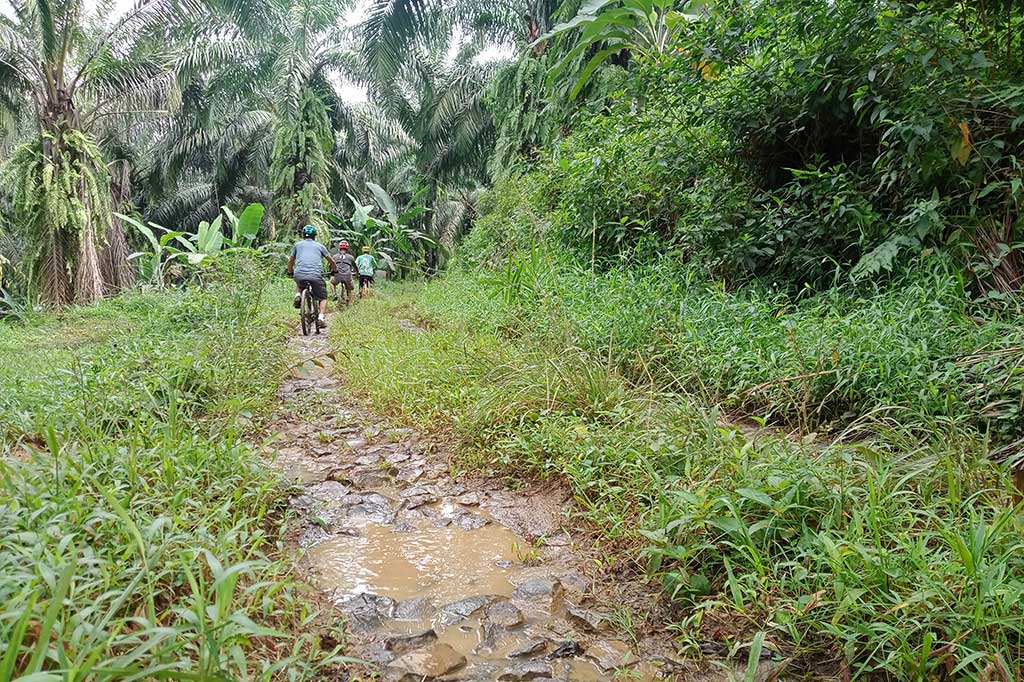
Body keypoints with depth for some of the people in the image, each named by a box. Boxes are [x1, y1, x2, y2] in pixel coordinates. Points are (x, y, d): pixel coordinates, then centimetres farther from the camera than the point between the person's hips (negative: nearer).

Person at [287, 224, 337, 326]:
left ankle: (298, 295, 6)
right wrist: (335, 270, 43)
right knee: (323, 297, 14)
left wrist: (290, 272, 46)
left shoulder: (297, 244, 21)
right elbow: (331, 261, 24)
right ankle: (321, 317, -7)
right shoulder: (319, 245, 20)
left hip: (299, 275, 2)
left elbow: (290, 261, 29)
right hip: (316, 275, -1)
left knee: (299, 284, 36)